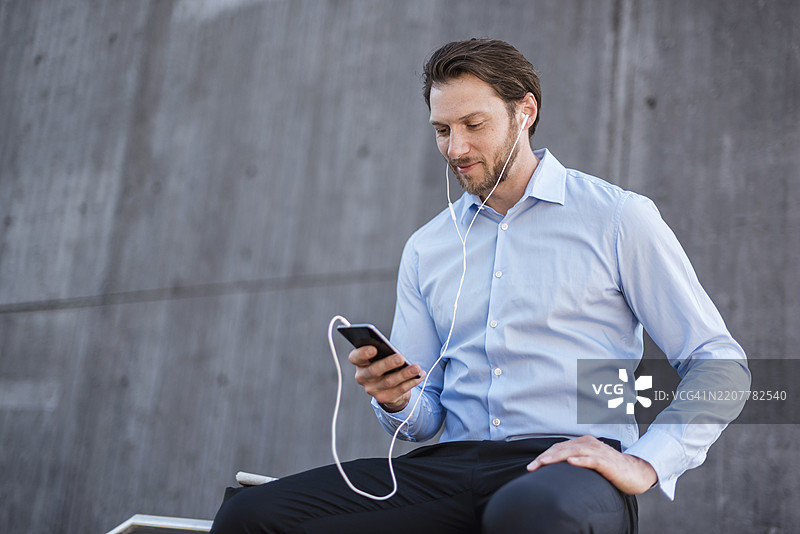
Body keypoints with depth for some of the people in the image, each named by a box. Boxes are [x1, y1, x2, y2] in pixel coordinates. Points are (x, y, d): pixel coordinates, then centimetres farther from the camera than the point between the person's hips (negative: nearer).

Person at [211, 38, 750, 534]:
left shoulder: (617, 216, 6)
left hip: (572, 466, -4)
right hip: (452, 466, 4)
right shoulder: (425, 249, 19)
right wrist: (396, 401, -5)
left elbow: (721, 364, 3)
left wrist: (645, 463, -12)